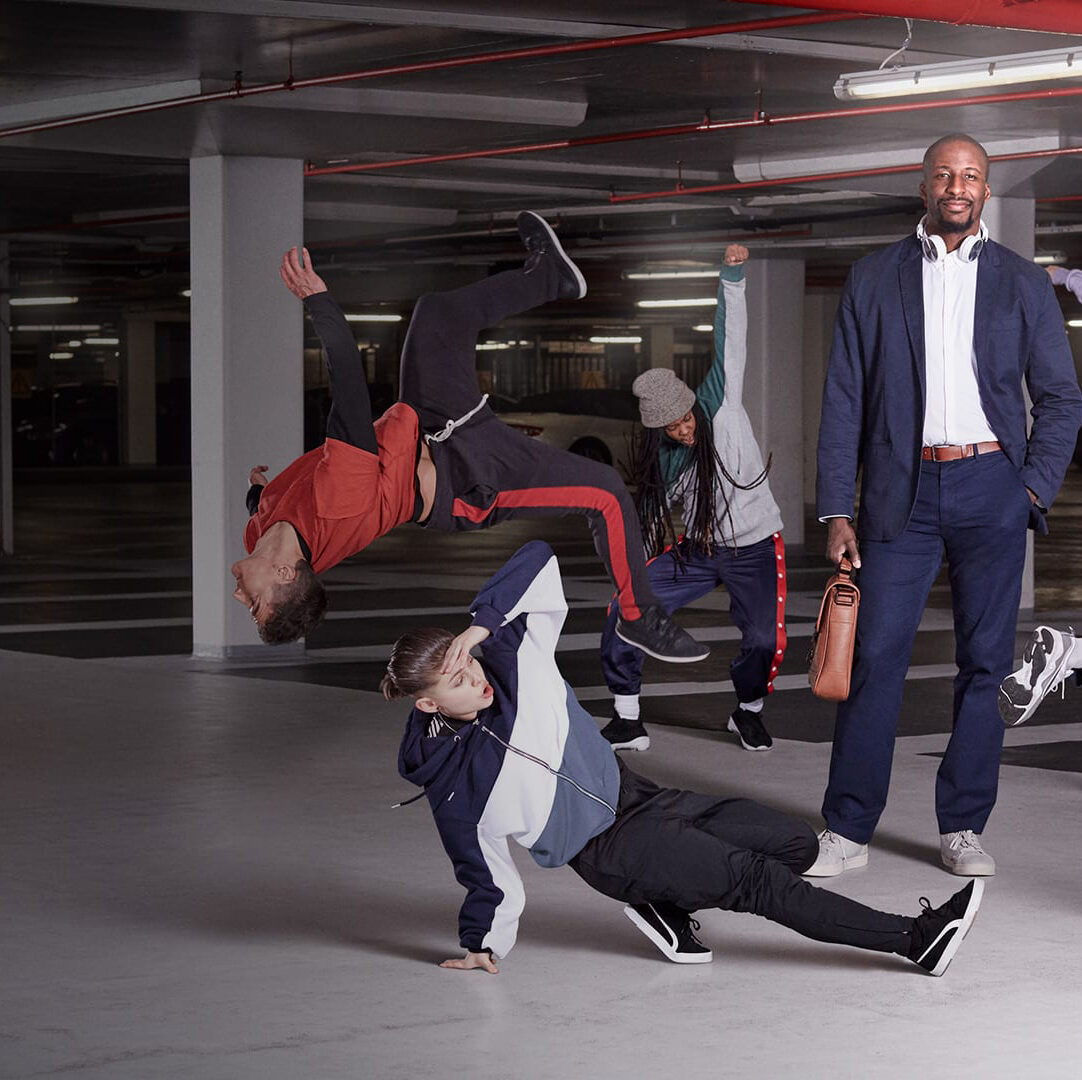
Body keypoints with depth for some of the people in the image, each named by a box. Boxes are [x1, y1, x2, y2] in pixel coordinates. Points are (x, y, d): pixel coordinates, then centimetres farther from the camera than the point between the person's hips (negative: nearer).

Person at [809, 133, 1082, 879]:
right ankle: (848, 832, 2)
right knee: (875, 657, -5)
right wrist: (837, 510, -1)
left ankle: (963, 828, 12)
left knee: (986, 662, 3)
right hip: (902, 491, -1)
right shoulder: (874, 280, 8)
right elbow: (844, 399, 6)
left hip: (990, 488, 1)